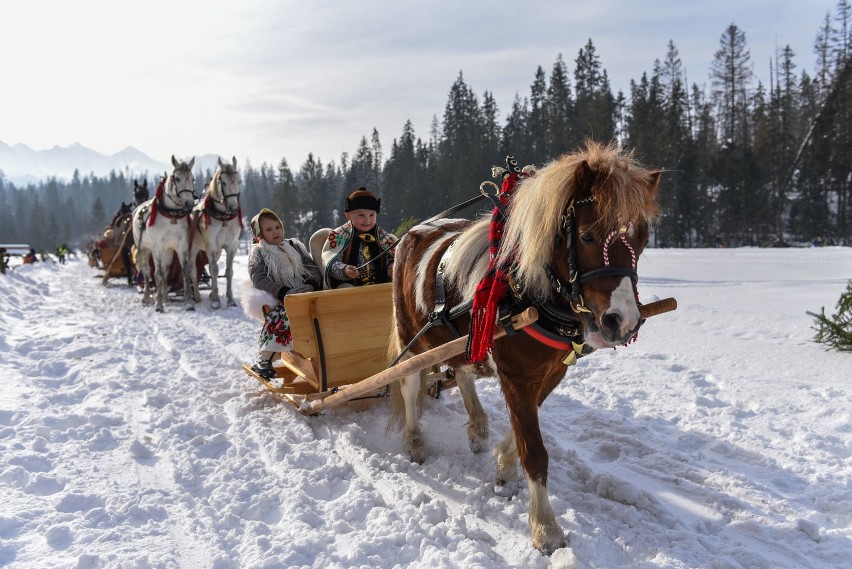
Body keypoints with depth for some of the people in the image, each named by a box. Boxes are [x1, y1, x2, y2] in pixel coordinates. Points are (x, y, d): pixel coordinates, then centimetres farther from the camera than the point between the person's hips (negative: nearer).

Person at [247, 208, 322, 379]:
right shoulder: (257, 253, 13)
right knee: (282, 314, -37)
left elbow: (314, 269, 15)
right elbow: (260, 279, -4)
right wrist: (285, 292, -20)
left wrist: (310, 285, -9)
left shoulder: (295, 245, 25)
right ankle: (263, 359, -29)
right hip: (278, 301, -3)